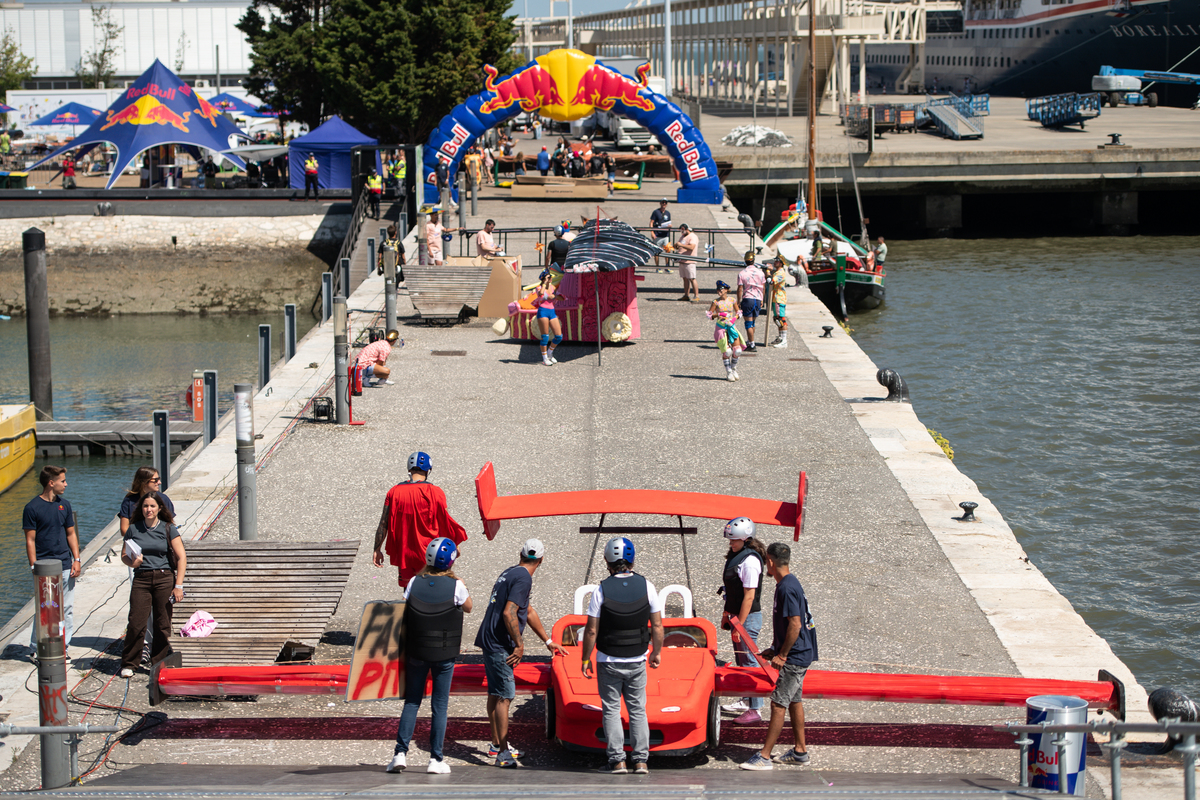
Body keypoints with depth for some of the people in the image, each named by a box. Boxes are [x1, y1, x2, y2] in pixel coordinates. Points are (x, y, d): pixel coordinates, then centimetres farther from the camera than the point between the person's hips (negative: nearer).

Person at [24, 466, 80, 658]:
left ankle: (63, 648, 12)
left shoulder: (64, 505, 11)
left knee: (67, 610, 5)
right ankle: (37, 649, 7)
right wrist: (34, 567, -11)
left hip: (65, 566, 5)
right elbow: (30, 540, -5)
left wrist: (76, 560, 6)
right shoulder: (32, 508, -6)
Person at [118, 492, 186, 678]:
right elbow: (124, 555, 15)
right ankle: (129, 664, 4)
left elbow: (181, 557, 0)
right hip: (141, 579, 1)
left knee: (163, 624, 0)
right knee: (136, 623, -7)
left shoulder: (168, 528, 3)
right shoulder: (133, 529, 8)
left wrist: (178, 585, -7)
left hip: (164, 578, -1)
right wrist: (132, 563, -9)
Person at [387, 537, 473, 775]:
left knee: (412, 701, 11)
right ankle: (436, 759, 5)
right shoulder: (456, 586, -9)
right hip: (445, 654, -2)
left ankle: (401, 753, 2)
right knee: (440, 705, 5)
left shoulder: (414, 583, -4)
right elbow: (468, 608, 9)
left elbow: (403, 614, 0)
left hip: (416, 651, 2)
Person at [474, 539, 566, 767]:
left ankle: (496, 745, 26)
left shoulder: (509, 573, 18)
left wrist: (547, 641, 34)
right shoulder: (523, 578, -14)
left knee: (495, 693, 17)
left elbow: (529, 611, 28)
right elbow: (508, 613, -23)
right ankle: (503, 753, -12)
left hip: (489, 640, 10)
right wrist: (519, 645, -15)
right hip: (499, 643, -10)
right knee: (504, 695, -10)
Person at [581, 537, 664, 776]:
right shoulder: (646, 586, -4)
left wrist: (585, 659, 2)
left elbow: (591, 631, -10)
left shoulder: (601, 590, -12)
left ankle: (617, 760, 4)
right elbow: (657, 626, 0)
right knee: (638, 711, 10)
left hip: (609, 662, -2)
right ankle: (640, 760, 7)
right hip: (637, 661, 2)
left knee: (611, 711, 6)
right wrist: (657, 652, 14)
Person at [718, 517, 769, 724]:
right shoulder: (736, 556, 10)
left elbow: (749, 595, -22)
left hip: (749, 617, -10)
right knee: (741, 660, 18)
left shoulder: (750, 561, -20)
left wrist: (740, 624, -21)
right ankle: (745, 701, 30)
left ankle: (755, 710, -3)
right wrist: (727, 615, 20)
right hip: (737, 615, 10)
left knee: (749, 661, -7)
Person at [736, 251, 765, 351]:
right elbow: (763, 287, 9)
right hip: (758, 300, 4)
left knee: (749, 323, 0)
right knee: (752, 323, 18)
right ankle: (749, 342, 28)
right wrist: (761, 300, 20)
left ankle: (752, 345, -3)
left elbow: (740, 289, -8)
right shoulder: (760, 272, 3)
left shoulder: (742, 274, -8)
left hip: (747, 299, -4)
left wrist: (738, 302, 0)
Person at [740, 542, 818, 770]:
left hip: (794, 657, -10)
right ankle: (800, 751, 23)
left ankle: (765, 756, -8)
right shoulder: (789, 584, 11)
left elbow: (795, 625, -24)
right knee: (794, 701, 16)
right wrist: (774, 649, 17)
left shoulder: (787, 588, -20)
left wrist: (782, 655, -19)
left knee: (778, 704, -8)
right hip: (800, 654, 10)